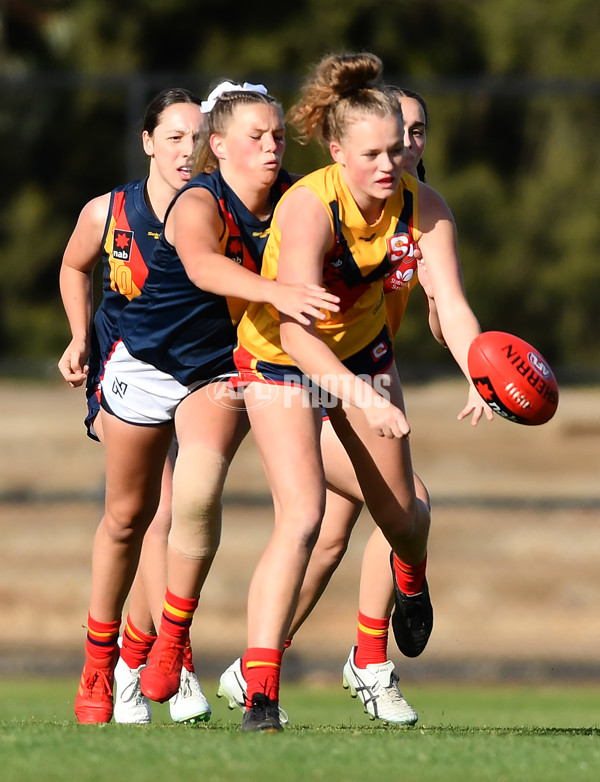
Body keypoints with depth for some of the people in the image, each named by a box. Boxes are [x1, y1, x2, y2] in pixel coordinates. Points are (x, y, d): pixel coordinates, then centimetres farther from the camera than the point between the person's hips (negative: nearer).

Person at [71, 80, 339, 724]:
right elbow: (201, 265, -50)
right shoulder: (198, 204, -27)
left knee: (198, 494, -25)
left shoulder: (293, 200, -11)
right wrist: (275, 292, -66)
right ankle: (98, 666, 29)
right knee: (127, 515, 10)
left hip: (226, 371, 2)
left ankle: (174, 635, -6)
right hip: (148, 363, -2)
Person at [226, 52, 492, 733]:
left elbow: (451, 302, -28)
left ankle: (411, 575, 53)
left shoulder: (421, 206, -19)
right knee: (301, 516, -21)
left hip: (362, 351, 5)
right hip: (281, 361, -5)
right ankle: (258, 692, -23)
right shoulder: (307, 210, -34)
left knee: (401, 516, 14)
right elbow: (294, 331, -43)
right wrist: (362, 398, -56)